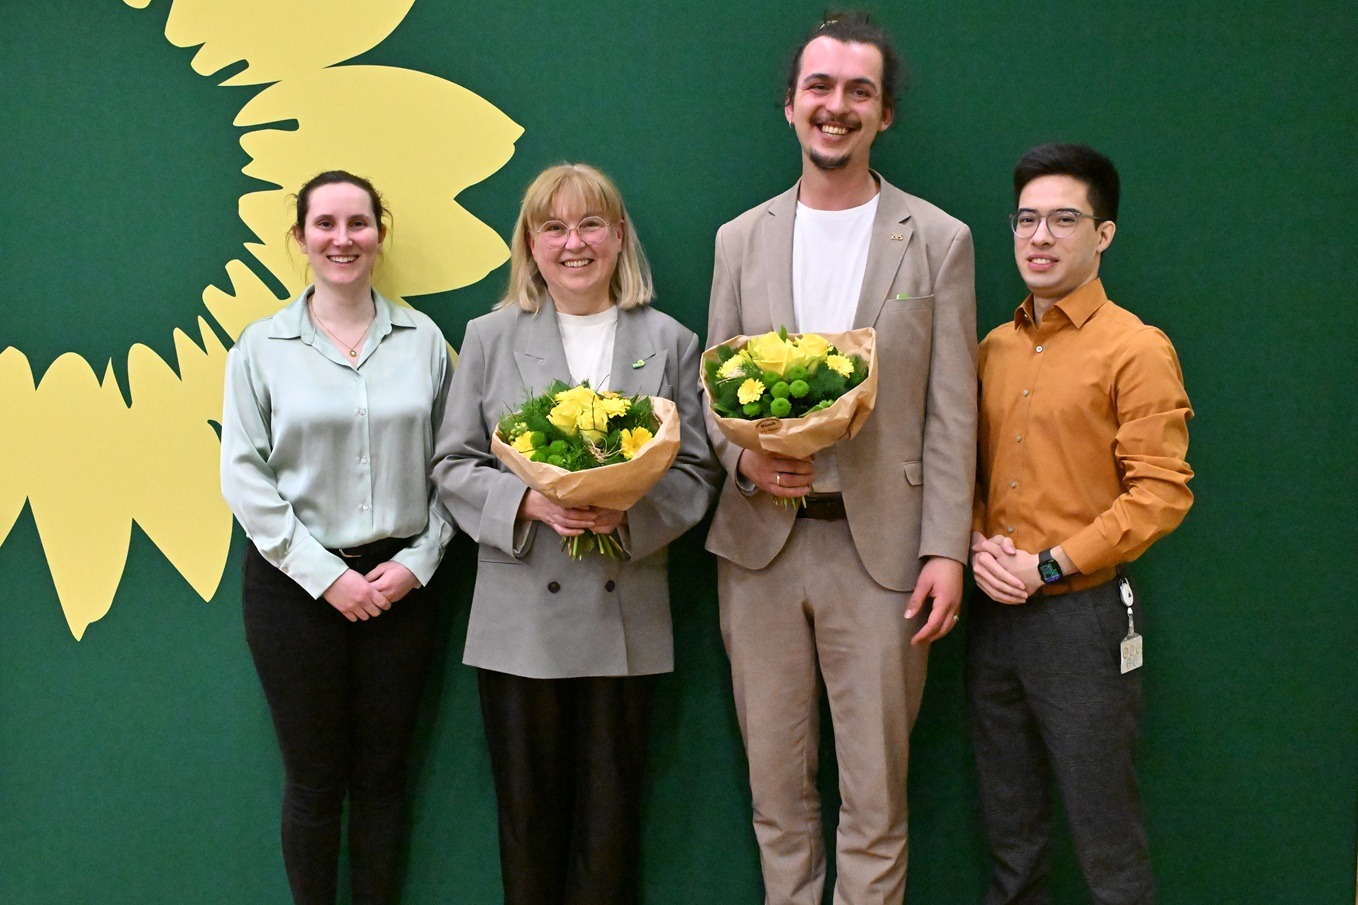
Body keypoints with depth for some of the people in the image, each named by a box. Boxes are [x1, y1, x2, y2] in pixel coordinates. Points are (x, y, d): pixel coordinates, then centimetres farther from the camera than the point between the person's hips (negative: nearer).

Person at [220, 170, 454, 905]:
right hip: (295, 586, -1)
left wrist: (418, 559, -7)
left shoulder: (422, 339, 2)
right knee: (314, 780, 9)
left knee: (382, 775, 11)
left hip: (398, 583, 2)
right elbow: (244, 475, -5)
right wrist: (325, 573, -10)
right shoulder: (262, 345, -2)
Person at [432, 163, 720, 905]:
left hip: (624, 618, 1)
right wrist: (530, 503, -15)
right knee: (528, 811, 9)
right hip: (521, 617, 0)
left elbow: (696, 471, 4)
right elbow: (453, 465, 3)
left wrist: (629, 510, -15)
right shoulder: (489, 338, 5)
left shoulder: (669, 342, 6)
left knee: (610, 815, 9)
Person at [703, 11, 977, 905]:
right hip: (760, 541, 3)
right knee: (775, 781, 12)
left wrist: (946, 550, -7)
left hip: (880, 547, -2)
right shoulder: (741, 239, 10)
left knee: (875, 791, 4)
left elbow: (952, 413, 0)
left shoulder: (938, 242, 2)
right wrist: (743, 457, -9)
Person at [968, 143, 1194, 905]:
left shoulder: (1137, 350, -9)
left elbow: (1161, 492, -14)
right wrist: (977, 545, -4)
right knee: (1010, 832, 18)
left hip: (1081, 612, -6)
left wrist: (1050, 565, -16)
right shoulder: (996, 348, 10)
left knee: (1106, 838, 4)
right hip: (993, 612, 6)